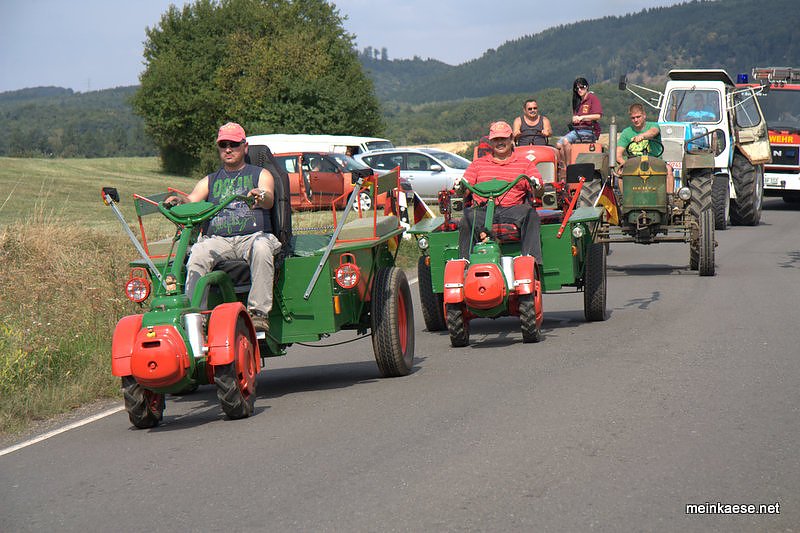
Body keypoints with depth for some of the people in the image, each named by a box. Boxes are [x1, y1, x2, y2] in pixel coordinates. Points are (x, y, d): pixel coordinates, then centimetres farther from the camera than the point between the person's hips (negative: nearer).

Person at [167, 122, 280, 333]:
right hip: (217, 239, 2)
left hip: (253, 235, -2)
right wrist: (180, 201, -17)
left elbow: (269, 200, -4)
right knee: (197, 254, -30)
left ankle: (258, 313, -38)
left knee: (261, 248, -37)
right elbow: (193, 200, 9)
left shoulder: (260, 174, 17)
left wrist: (260, 196, -30)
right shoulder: (210, 181, 26)